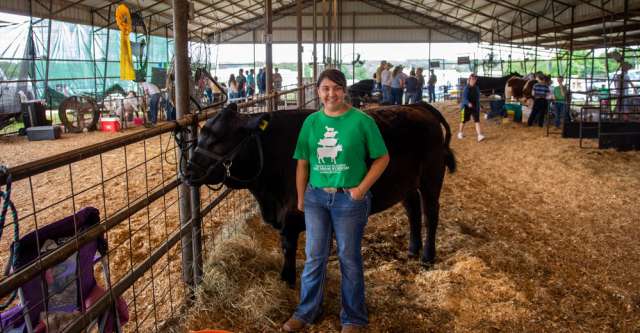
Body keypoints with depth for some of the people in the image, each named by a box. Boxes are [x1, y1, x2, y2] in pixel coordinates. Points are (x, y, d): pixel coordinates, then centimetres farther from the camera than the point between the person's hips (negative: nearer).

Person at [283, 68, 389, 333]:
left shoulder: (362, 121, -9)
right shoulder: (311, 122, 2)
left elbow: (382, 158, -4)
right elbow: (302, 163, 7)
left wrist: (362, 188, -11)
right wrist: (300, 198, 7)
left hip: (350, 199, -3)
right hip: (316, 196, 3)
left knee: (349, 258, 9)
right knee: (315, 257, 12)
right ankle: (306, 311, 30)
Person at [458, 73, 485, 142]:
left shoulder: (477, 88, 3)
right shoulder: (466, 88, -13)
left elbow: (478, 98, 12)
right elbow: (464, 98, -22)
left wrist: (478, 107, 12)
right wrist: (468, 103, -40)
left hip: (475, 107, 4)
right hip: (466, 107, -4)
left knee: (477, 121, -7)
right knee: (463, 121, 11)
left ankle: (479, 135, -13)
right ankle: (460, 133, 32)